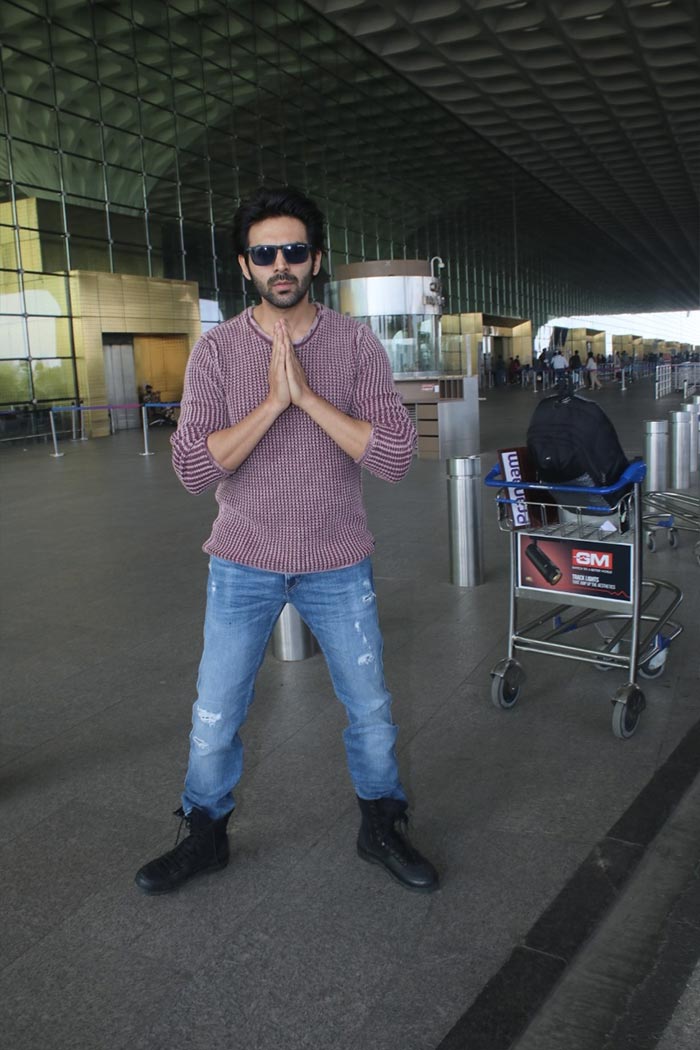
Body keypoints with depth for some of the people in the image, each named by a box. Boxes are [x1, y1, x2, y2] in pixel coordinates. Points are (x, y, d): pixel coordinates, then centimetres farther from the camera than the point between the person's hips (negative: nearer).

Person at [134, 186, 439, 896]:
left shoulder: (356, 344, -5)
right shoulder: (216, 350, -5)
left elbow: (394, 457, -15)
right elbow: (193, 469, -14)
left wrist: (308, 395, -22)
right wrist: (272, 401, -23)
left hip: (337, 563, 1)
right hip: (244, 563, 0)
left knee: (370, 706, 13)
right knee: (214, 717, 9)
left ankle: (381, 830, 37)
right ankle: (205, 836, 35)